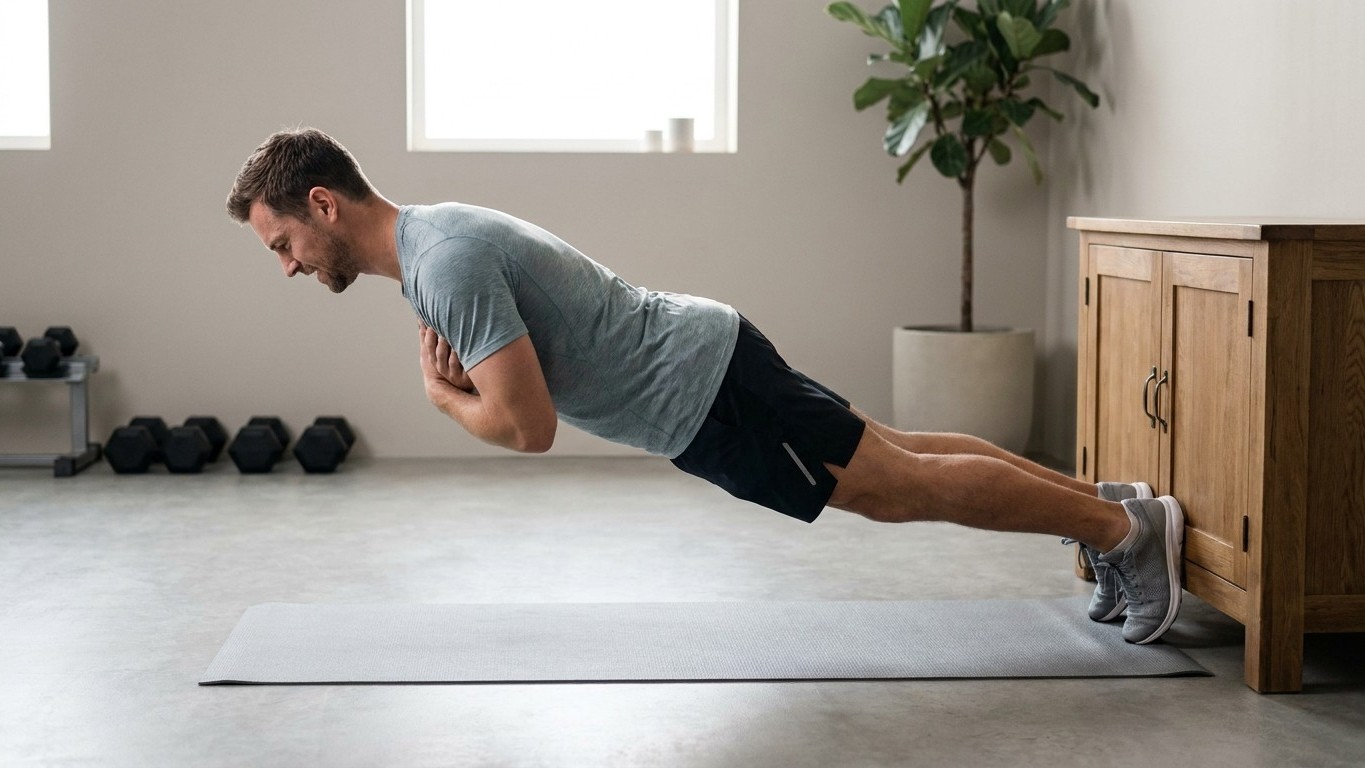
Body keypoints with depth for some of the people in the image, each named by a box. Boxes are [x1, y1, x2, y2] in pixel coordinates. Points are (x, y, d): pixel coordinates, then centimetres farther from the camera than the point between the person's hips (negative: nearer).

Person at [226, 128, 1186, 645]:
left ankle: (1128, 524, 10)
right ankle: (1101, 499, 27)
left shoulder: (447, 263, -23)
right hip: (699, 371, 9)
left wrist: (439, 393, -8)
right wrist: (458, 370, -1)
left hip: (705, 392, -9)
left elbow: (528, 426, -27)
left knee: (902, 486, -1)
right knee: (893, 458, 17)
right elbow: (519, 370, 21)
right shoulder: (432, 239, 9)